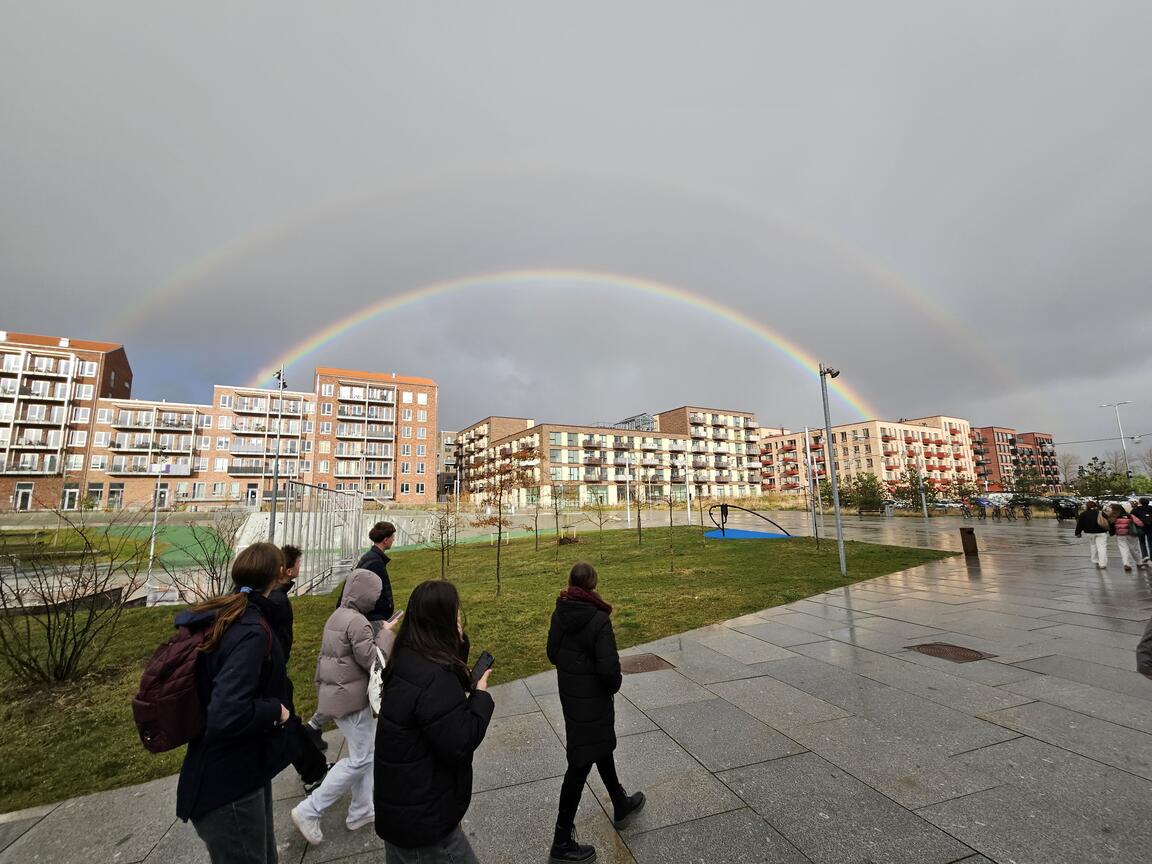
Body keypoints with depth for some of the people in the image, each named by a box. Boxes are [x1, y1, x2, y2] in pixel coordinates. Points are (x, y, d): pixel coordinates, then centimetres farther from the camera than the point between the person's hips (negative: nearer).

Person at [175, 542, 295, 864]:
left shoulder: (220, 616, -1)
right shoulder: (252, 632, -31)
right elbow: (226, 716, -37)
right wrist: (275, 710, -21)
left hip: (236, 772, 9)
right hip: (229, 785, -9)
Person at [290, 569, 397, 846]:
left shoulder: (337, 616, 7)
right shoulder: (357, 622, -25)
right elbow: (374, 661, -22)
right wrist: (386, 633, -12)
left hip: (336, 693, 10)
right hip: (350, 698, -10)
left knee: (365, 752, 19)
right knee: (360, 759, 4)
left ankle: (360, 812, 29)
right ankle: (308, 811, 13)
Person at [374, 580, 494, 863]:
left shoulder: (408, 660, -3)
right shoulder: (433, 679, -33)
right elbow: (460, 744, -28)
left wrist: (458, 642, -4)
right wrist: (481, 696, -15)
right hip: (423, 818, -9)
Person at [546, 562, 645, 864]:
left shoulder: (560, 614, -7)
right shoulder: (598, 620, -27)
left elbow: (553, 653, 2)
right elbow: (608, 668, -27)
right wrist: (615, 684, -6)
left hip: (568, 694, 7)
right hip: (592, 700, -7)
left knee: (602, 746, 27)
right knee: (580, 764, 9)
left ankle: (621, 805, 49)